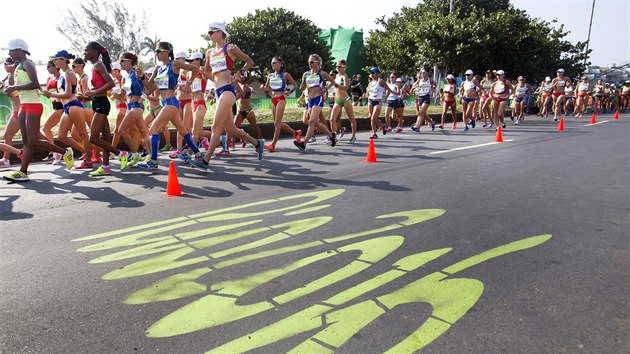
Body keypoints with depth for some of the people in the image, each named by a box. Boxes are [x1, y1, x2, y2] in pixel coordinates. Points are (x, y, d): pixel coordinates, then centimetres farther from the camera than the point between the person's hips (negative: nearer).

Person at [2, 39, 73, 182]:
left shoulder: (27, 64, -9)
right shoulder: (19, 67, 20)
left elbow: (35, 84, -22)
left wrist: (15, 87, -19)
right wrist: (11, 89, 14)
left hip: (33, 106, -9)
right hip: (24, 106, 9)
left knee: (33, 141, -9)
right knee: (26, 142, 4)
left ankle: (65, 152, 4)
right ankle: (23, 172, 3)